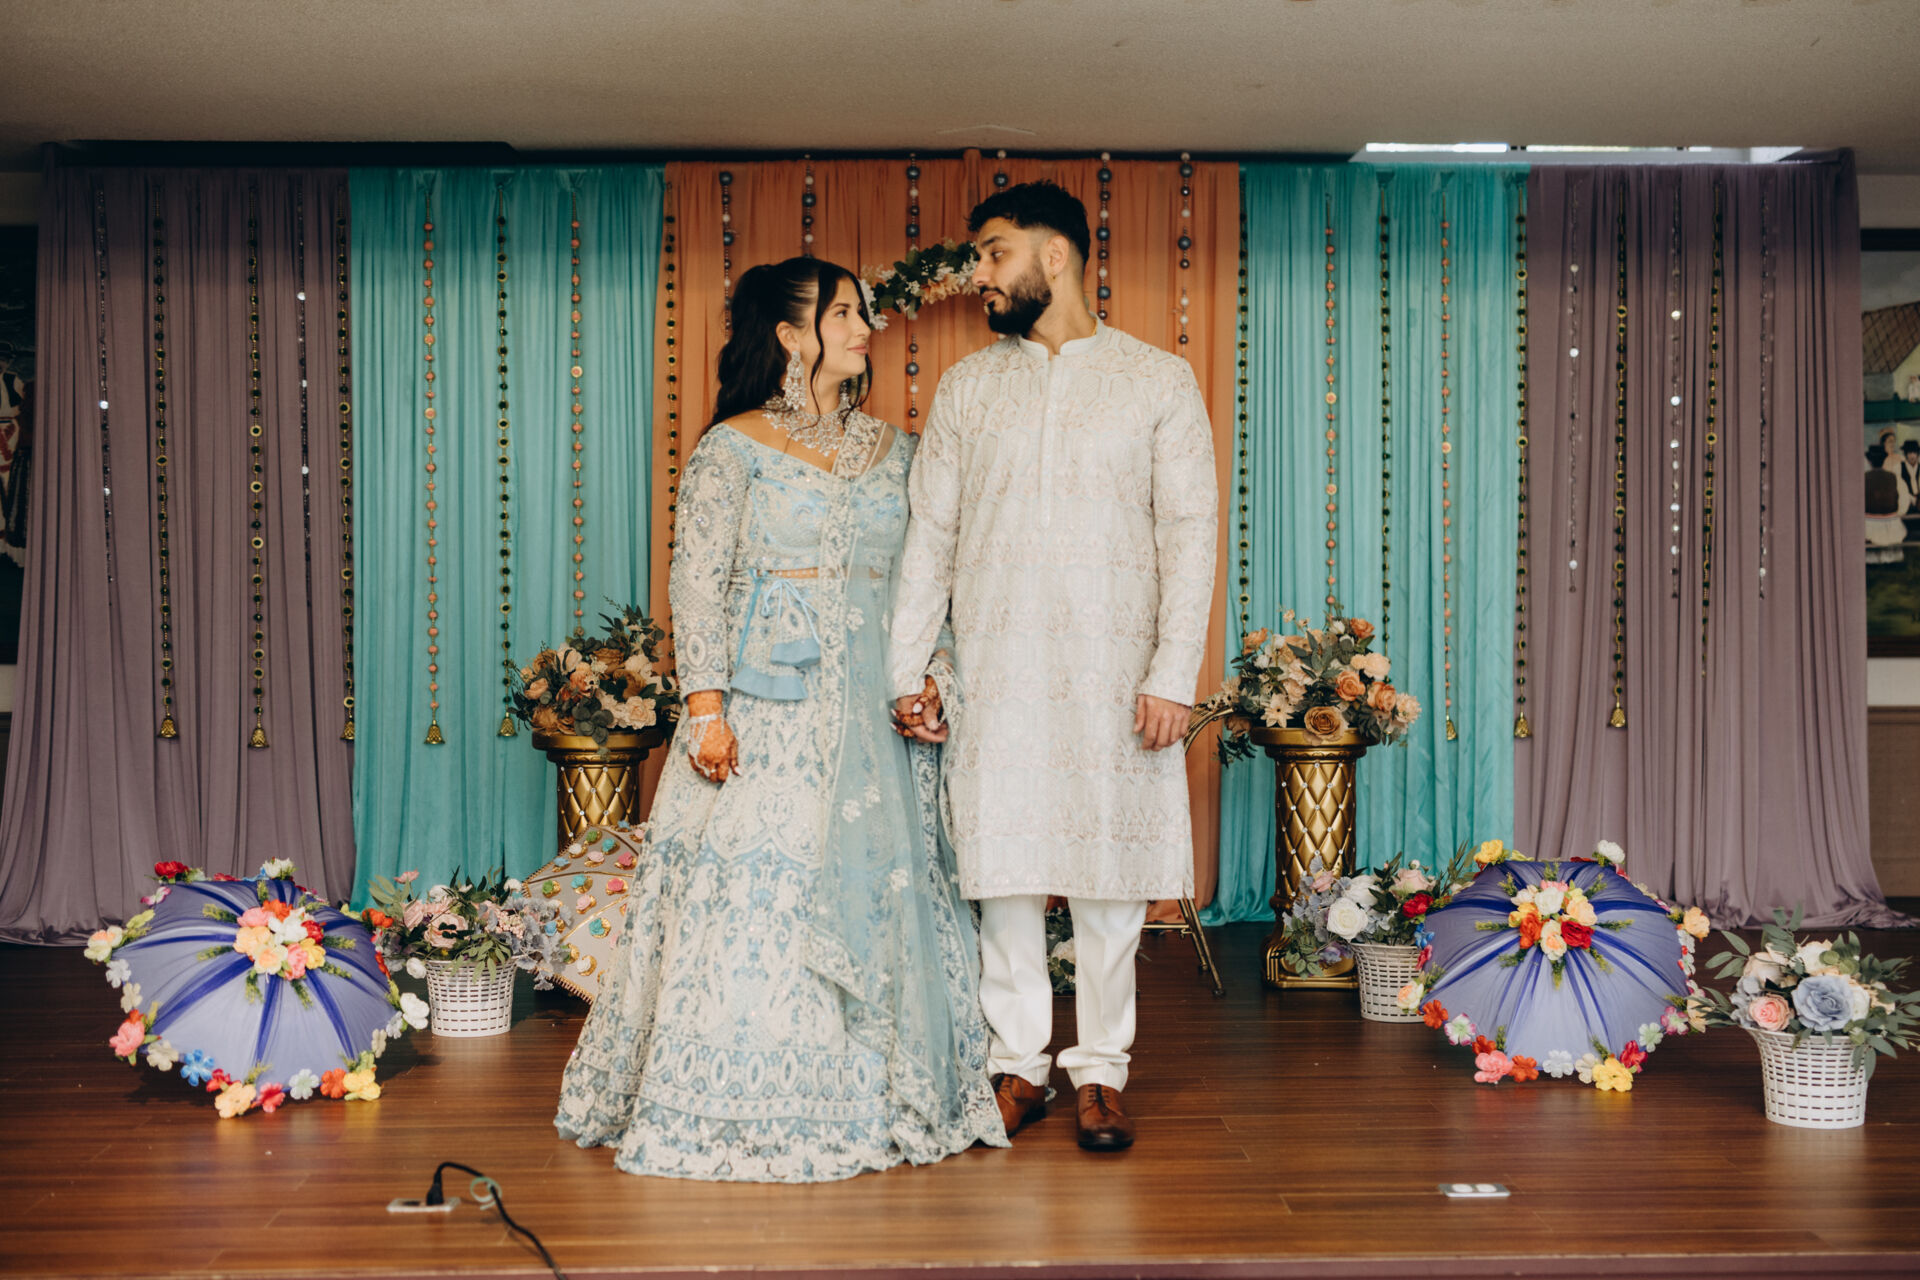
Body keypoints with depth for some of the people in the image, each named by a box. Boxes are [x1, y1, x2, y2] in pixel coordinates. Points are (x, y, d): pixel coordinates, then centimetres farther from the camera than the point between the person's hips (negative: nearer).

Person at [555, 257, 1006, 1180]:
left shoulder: (894, 451, 14)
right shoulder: (732, 448, 0)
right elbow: (696, 585, -5)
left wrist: (935, 677, 0)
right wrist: (706, 705, -14)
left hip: (873, 706, 5)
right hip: (770, 698, -4)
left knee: (880, 886, 5)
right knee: (757, 887, -5)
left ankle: (878, 1098, 18)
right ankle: (742, 1107, 7)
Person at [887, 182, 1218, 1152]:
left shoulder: (1158, 382, 4)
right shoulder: (967, 388, 11)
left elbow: (1190, 531, -1)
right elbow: (929, 535, 9)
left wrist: (1173, 672, -10)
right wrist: (906, 669, 2)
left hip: (1112, 671, -2)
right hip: (993, 671, 2)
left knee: (1110, 872, 2)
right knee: (1001, 864, 3)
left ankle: (1099, 1071, 16)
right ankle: (1018, 1064, 17)